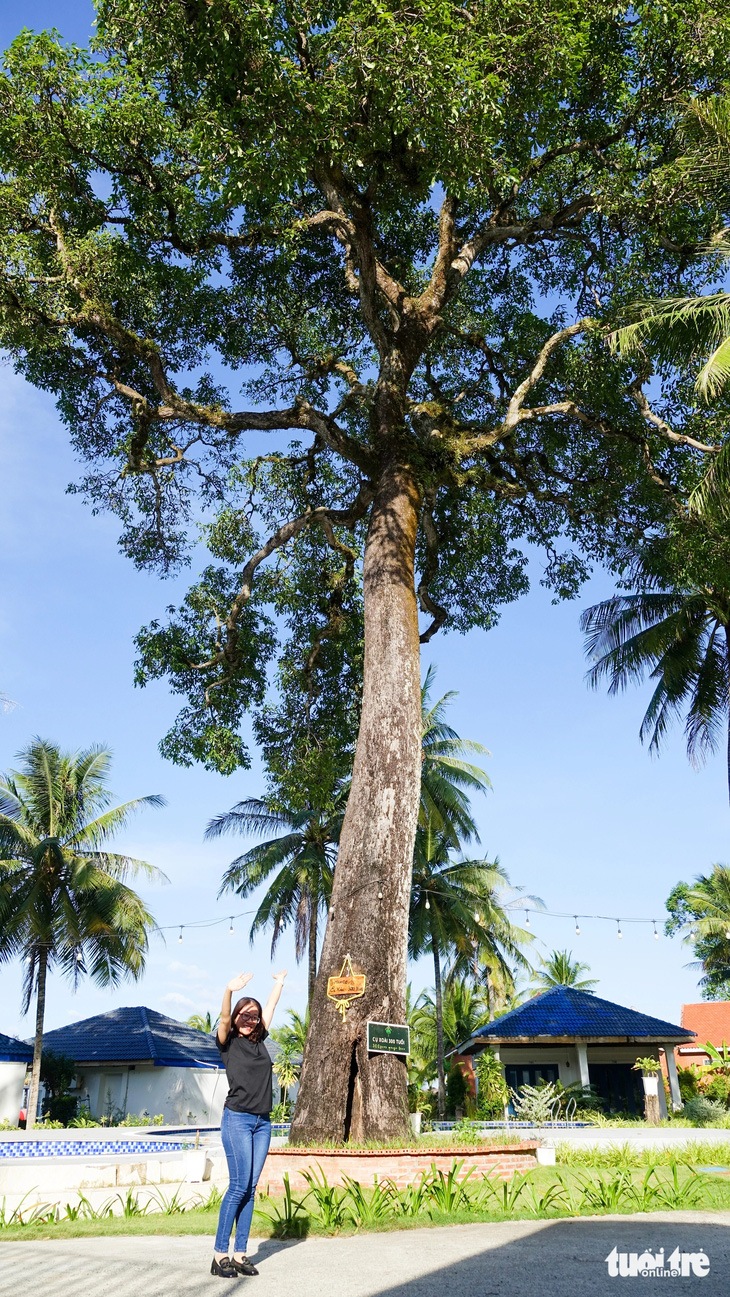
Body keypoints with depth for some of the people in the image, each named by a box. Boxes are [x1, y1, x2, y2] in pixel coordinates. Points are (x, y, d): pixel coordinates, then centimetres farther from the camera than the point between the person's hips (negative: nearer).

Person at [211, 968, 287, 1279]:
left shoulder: (259, 1040, 13)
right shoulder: (228, 1041, -1)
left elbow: (271, 1007, 22)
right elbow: (224, 1018, -20)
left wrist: (279, 983, 26)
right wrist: (229, 991, -36)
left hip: (263, 1123, 6)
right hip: (238, 1119, -5)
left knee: (250, 1189, 5)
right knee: (239, 1186, -10)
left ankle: (239, 1254, 9)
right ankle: (220, 1255, -3)